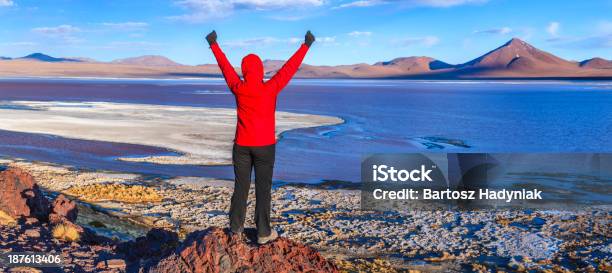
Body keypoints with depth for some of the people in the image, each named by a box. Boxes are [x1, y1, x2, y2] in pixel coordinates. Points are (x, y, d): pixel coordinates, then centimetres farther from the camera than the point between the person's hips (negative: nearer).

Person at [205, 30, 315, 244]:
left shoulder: (238, 88, -5)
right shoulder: (270, 89, -12)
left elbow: (225, 66, 9)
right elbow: (290, 67, -3)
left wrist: (213, 44, 25)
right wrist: (306, 46, 8)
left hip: (242, 145, 3)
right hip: (265, 145, -2)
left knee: (241, 186, 13)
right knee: (263, 188, 2)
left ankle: (236, 227, 23)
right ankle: (263, 232, 7)